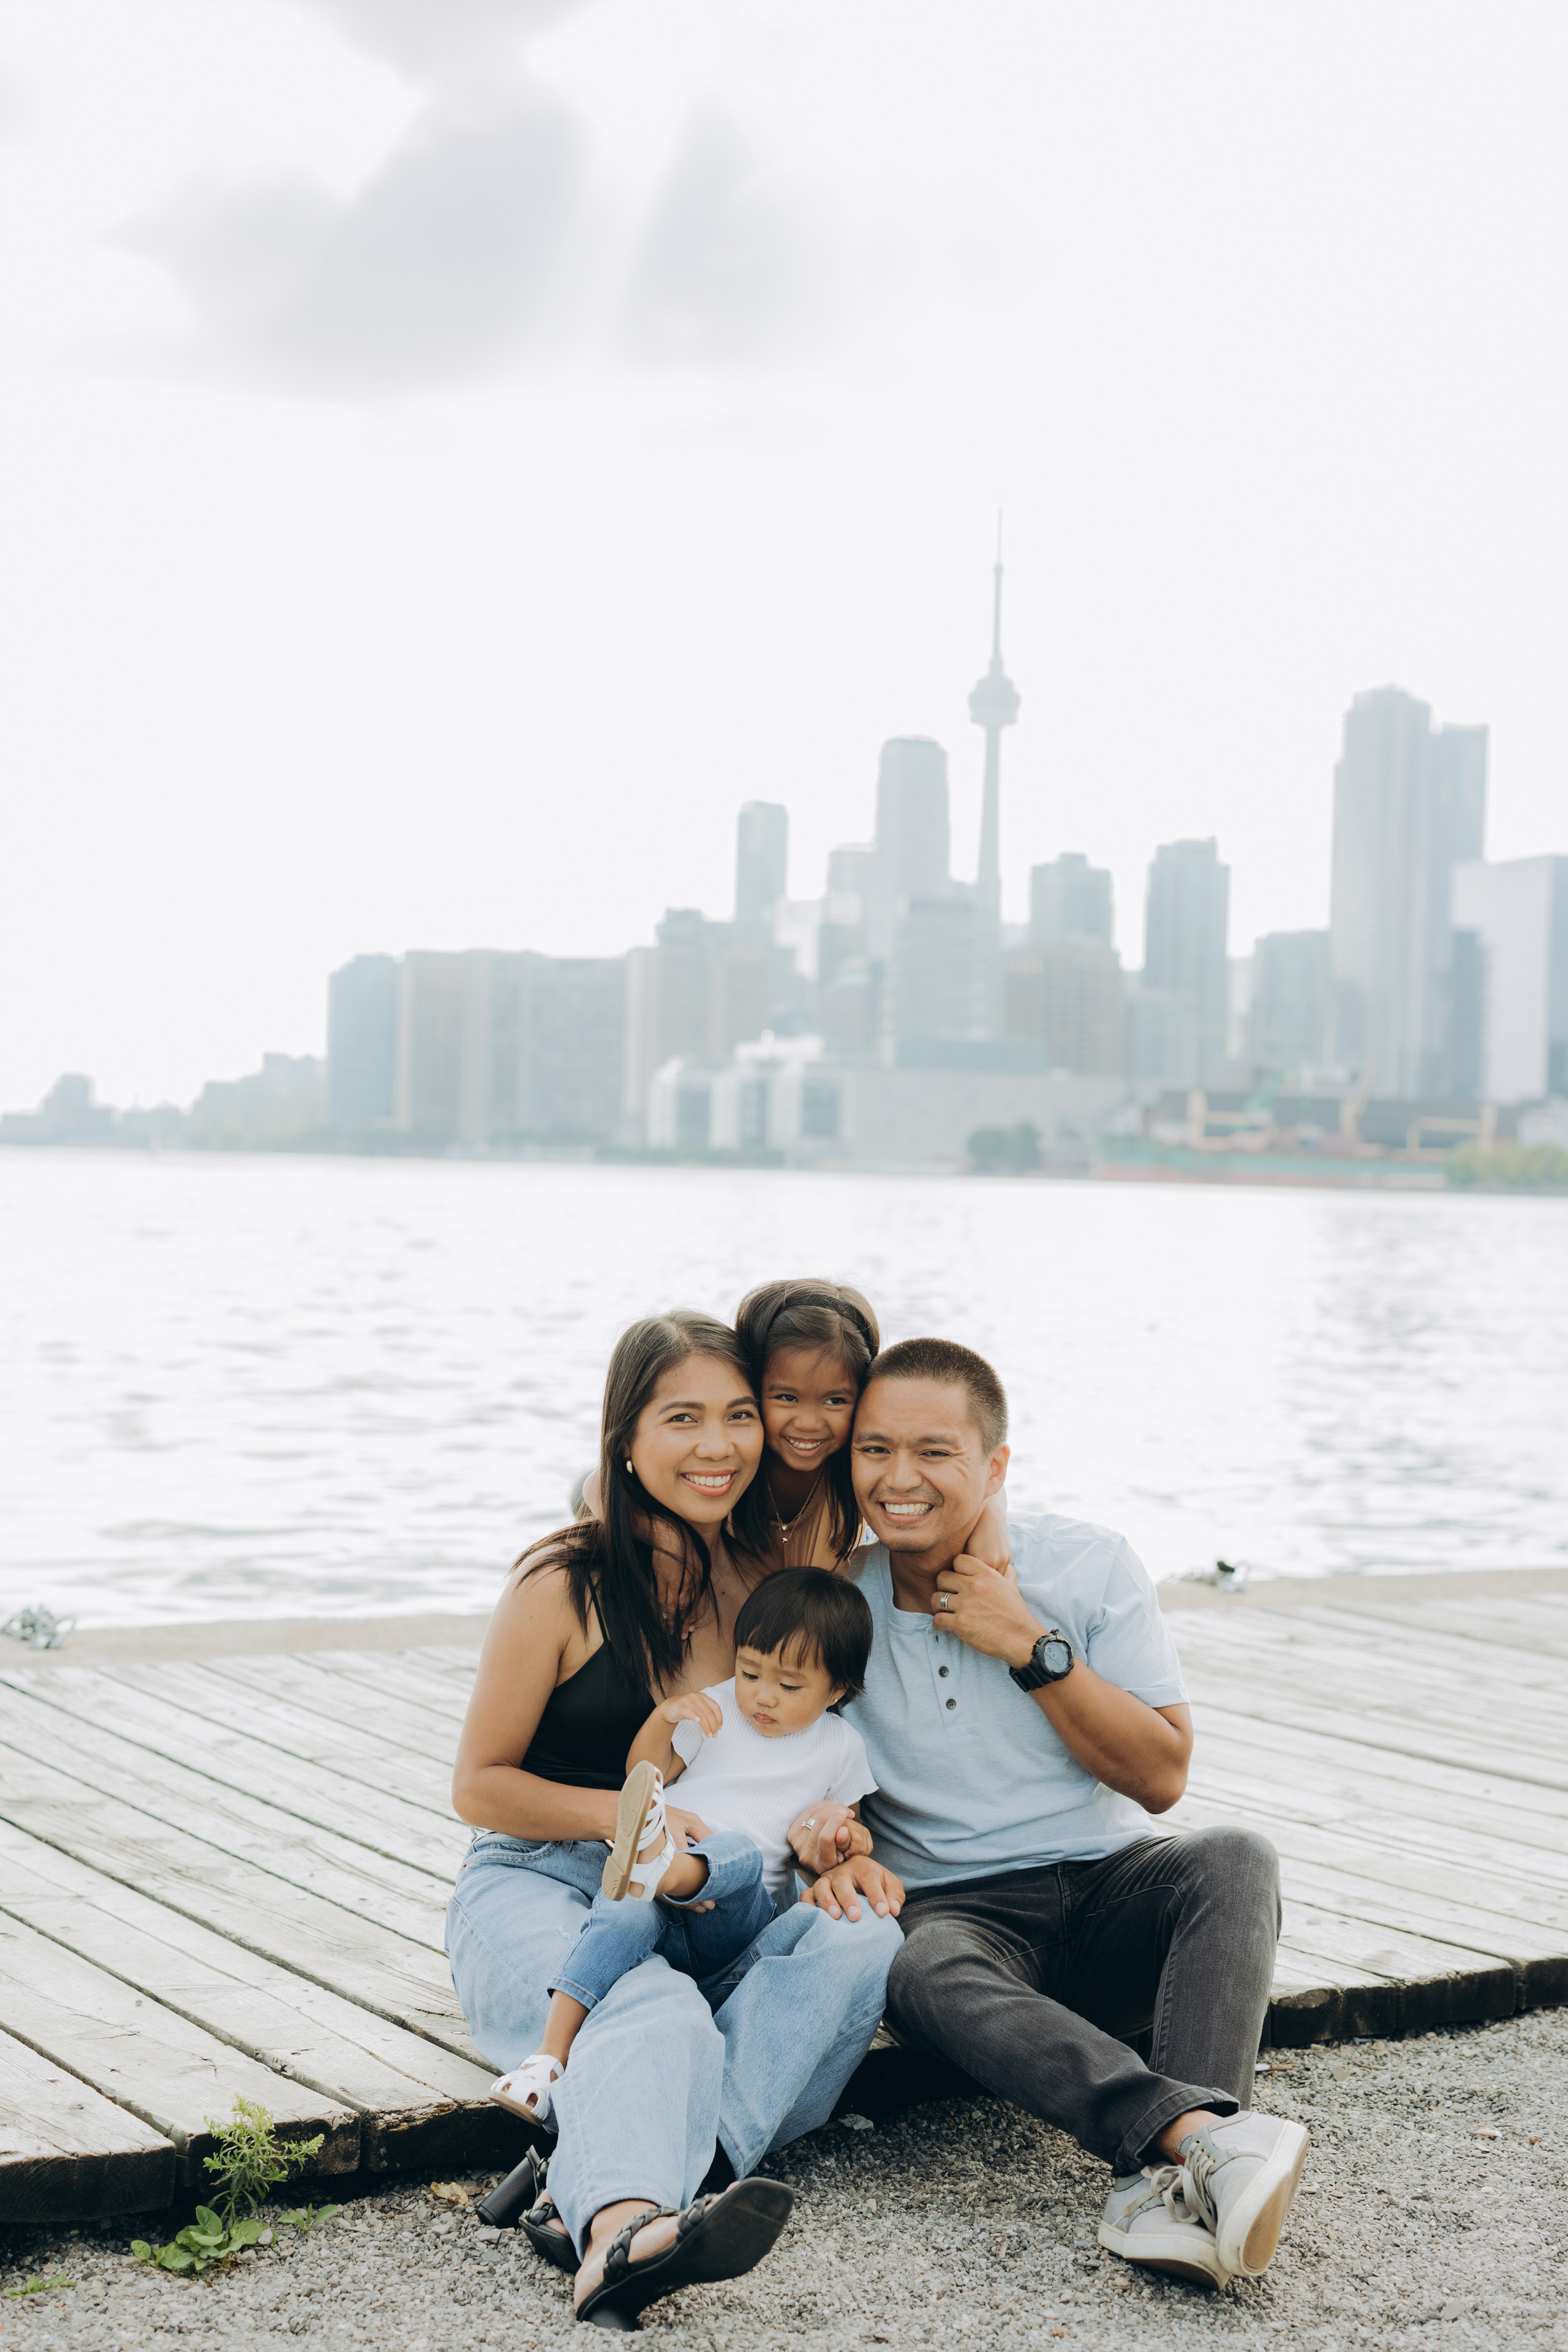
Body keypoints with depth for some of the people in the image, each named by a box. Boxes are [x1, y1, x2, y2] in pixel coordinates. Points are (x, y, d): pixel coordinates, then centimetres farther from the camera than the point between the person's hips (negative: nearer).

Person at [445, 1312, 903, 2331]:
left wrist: (830, 1830, -8)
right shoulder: (566, 1585, -8)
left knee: (866, 1938, -26)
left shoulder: (765, 1580, 7)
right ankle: (622, 2235, -68)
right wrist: (624, 1814, -17)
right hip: (542, 1887, -5)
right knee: (654, 2016, -37)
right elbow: (479, 1786, -2)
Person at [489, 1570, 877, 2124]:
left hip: (736, 1914, -1)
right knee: (624, 1918, -36)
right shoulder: (716, 1709, 17)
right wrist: (663, 1718, -4)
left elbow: (844, 1827, 26)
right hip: (665, 1915, 1)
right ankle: (551, 2053, -47)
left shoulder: (841, 1748, 16)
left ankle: (658, 1864, -72)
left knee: (742, 1850, -37)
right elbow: (643, 1775, 15)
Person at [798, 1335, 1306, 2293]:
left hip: (1111, 1891, 1)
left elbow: (1161, 1776, -2)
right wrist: (832, 1853, -14)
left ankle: (1168, 2182, -47)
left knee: (1235, 1859, -31)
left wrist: (1034, 1650, -12)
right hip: (957, 1911, -1)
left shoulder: (1085, 1565, 0)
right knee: (925, 1975, -37)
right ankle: (1207, 2132, -52)